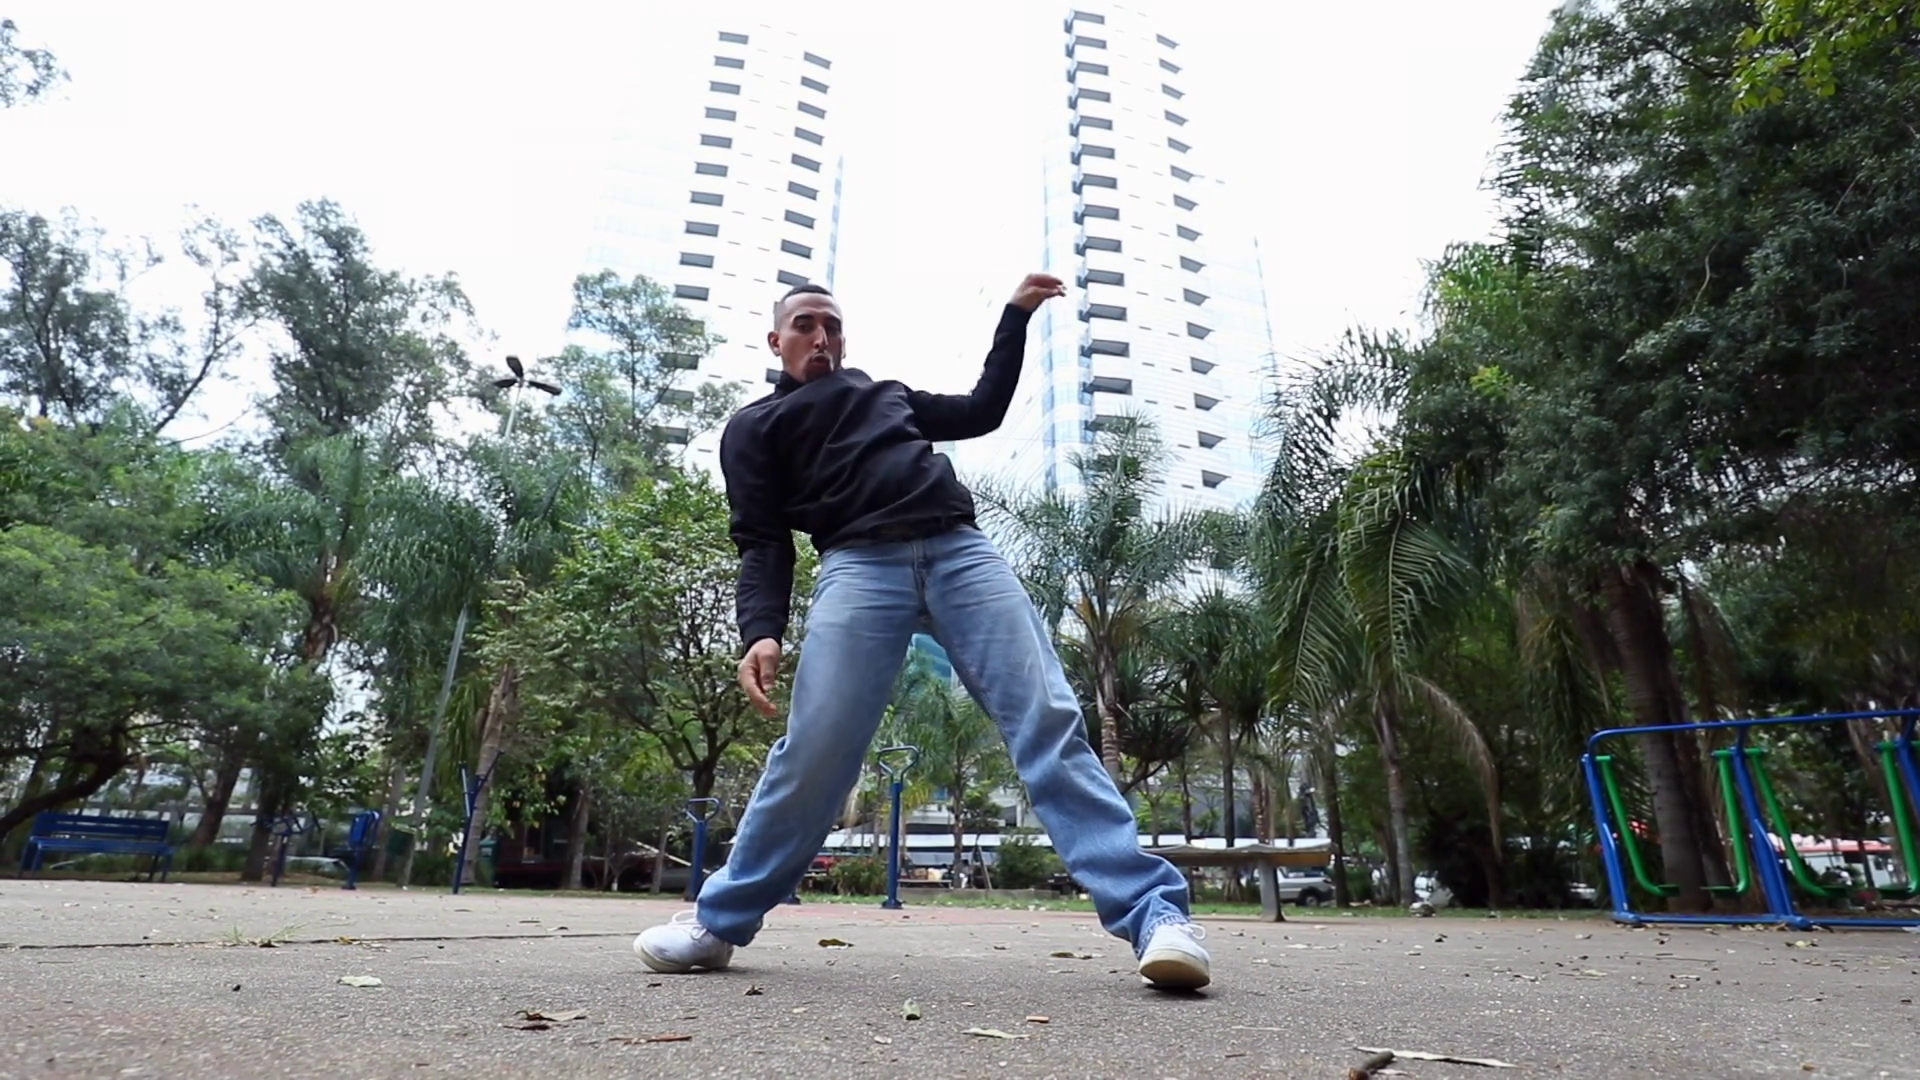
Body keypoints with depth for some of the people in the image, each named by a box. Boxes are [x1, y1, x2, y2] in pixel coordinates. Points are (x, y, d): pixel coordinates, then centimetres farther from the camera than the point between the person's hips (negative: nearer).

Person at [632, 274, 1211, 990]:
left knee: (1048, 722, -11)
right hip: (858, 566, -2)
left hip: (962, 553, 3)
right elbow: (762, 543, 10)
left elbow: (984, 409, 38)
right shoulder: (754, 427, 23)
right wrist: (762, 631, -7)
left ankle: (1152, 912, -14)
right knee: (813, 751, -12)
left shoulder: (889, 393, 36)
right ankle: (720, 920, 9)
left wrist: (1016, 315, 35)